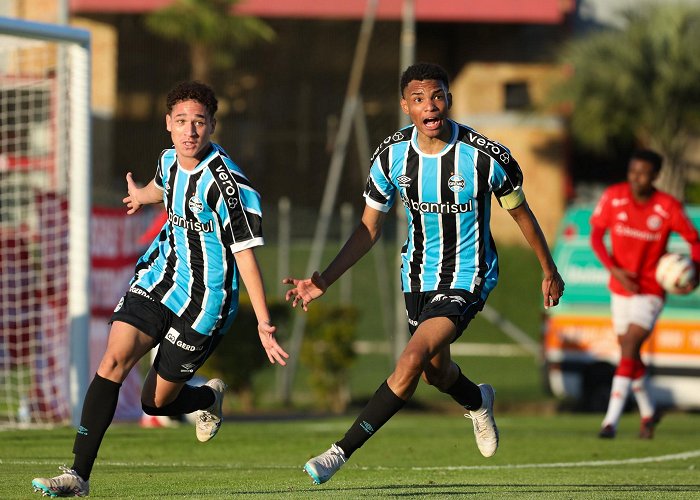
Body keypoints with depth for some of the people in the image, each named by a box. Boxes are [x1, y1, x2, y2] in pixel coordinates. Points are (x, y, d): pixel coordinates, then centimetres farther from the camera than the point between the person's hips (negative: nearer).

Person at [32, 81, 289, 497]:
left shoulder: (228, 182, -22)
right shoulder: (171, 160, 0)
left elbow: (246, 256, -20)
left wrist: (264, 322, -24)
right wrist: (145, 196, 50)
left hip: (204, 301, -6)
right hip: (159, 276, 6)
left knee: (156, 402, 4)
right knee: (113, 362, -13)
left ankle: (208, 397, 40)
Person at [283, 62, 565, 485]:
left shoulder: (486, 156, -20)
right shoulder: (392, 156, -10)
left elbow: (521, 213, -3)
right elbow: (369, 229, 0)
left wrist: (550, 272, 8)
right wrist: (324, 281, -10)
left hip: (467, 278, -5)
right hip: (419, 273, 5)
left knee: (413, 359, -23)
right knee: (437, 373, 21)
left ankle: (342, 450, -16)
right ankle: (478, 401, 58)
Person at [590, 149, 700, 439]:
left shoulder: (668, 208, -14)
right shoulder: (613, 197, -7)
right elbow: (596, 235, -2)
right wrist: (614, 269, -16)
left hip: (650, 291, -4)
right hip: (620, 287, 4)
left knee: (629, 350, -18)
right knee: (630, 354, 14)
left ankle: (611, 421, -22)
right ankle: (648, 413, 36)